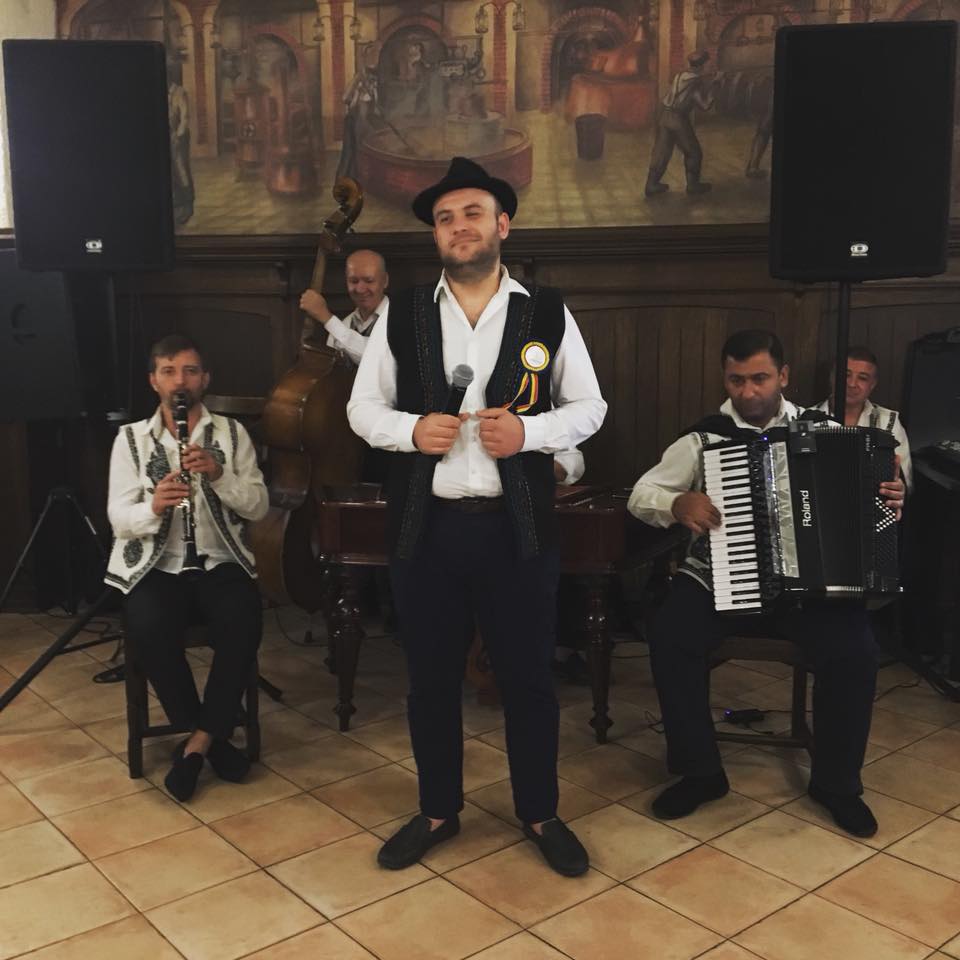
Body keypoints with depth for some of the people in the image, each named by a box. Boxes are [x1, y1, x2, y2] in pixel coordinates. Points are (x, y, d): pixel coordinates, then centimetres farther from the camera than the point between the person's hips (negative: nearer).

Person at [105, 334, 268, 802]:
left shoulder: (232, 432, 9)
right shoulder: (130, 438, 7)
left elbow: (258, 507, 1)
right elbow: (119, 518, -1)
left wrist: (219, 474, -16)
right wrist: (154, 506, -23)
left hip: (221, 563, 0)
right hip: (154, 566, 0)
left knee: (243, 623, -30)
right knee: (148, 628, -31)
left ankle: (199, 739, -11)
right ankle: (210, 736, -9)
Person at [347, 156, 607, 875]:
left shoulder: (547, 312, 1)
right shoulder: (403, 314, 4)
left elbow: (589, 406, 5)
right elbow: (363, 407, 8)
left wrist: (529, 430, -13)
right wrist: (411, 429, -12)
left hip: (519, 526, -1)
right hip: (425, 526, 2)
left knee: (528, 676, 11)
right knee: (432, 679, 14)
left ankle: (540, 813, 33)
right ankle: (438, 811, 35)